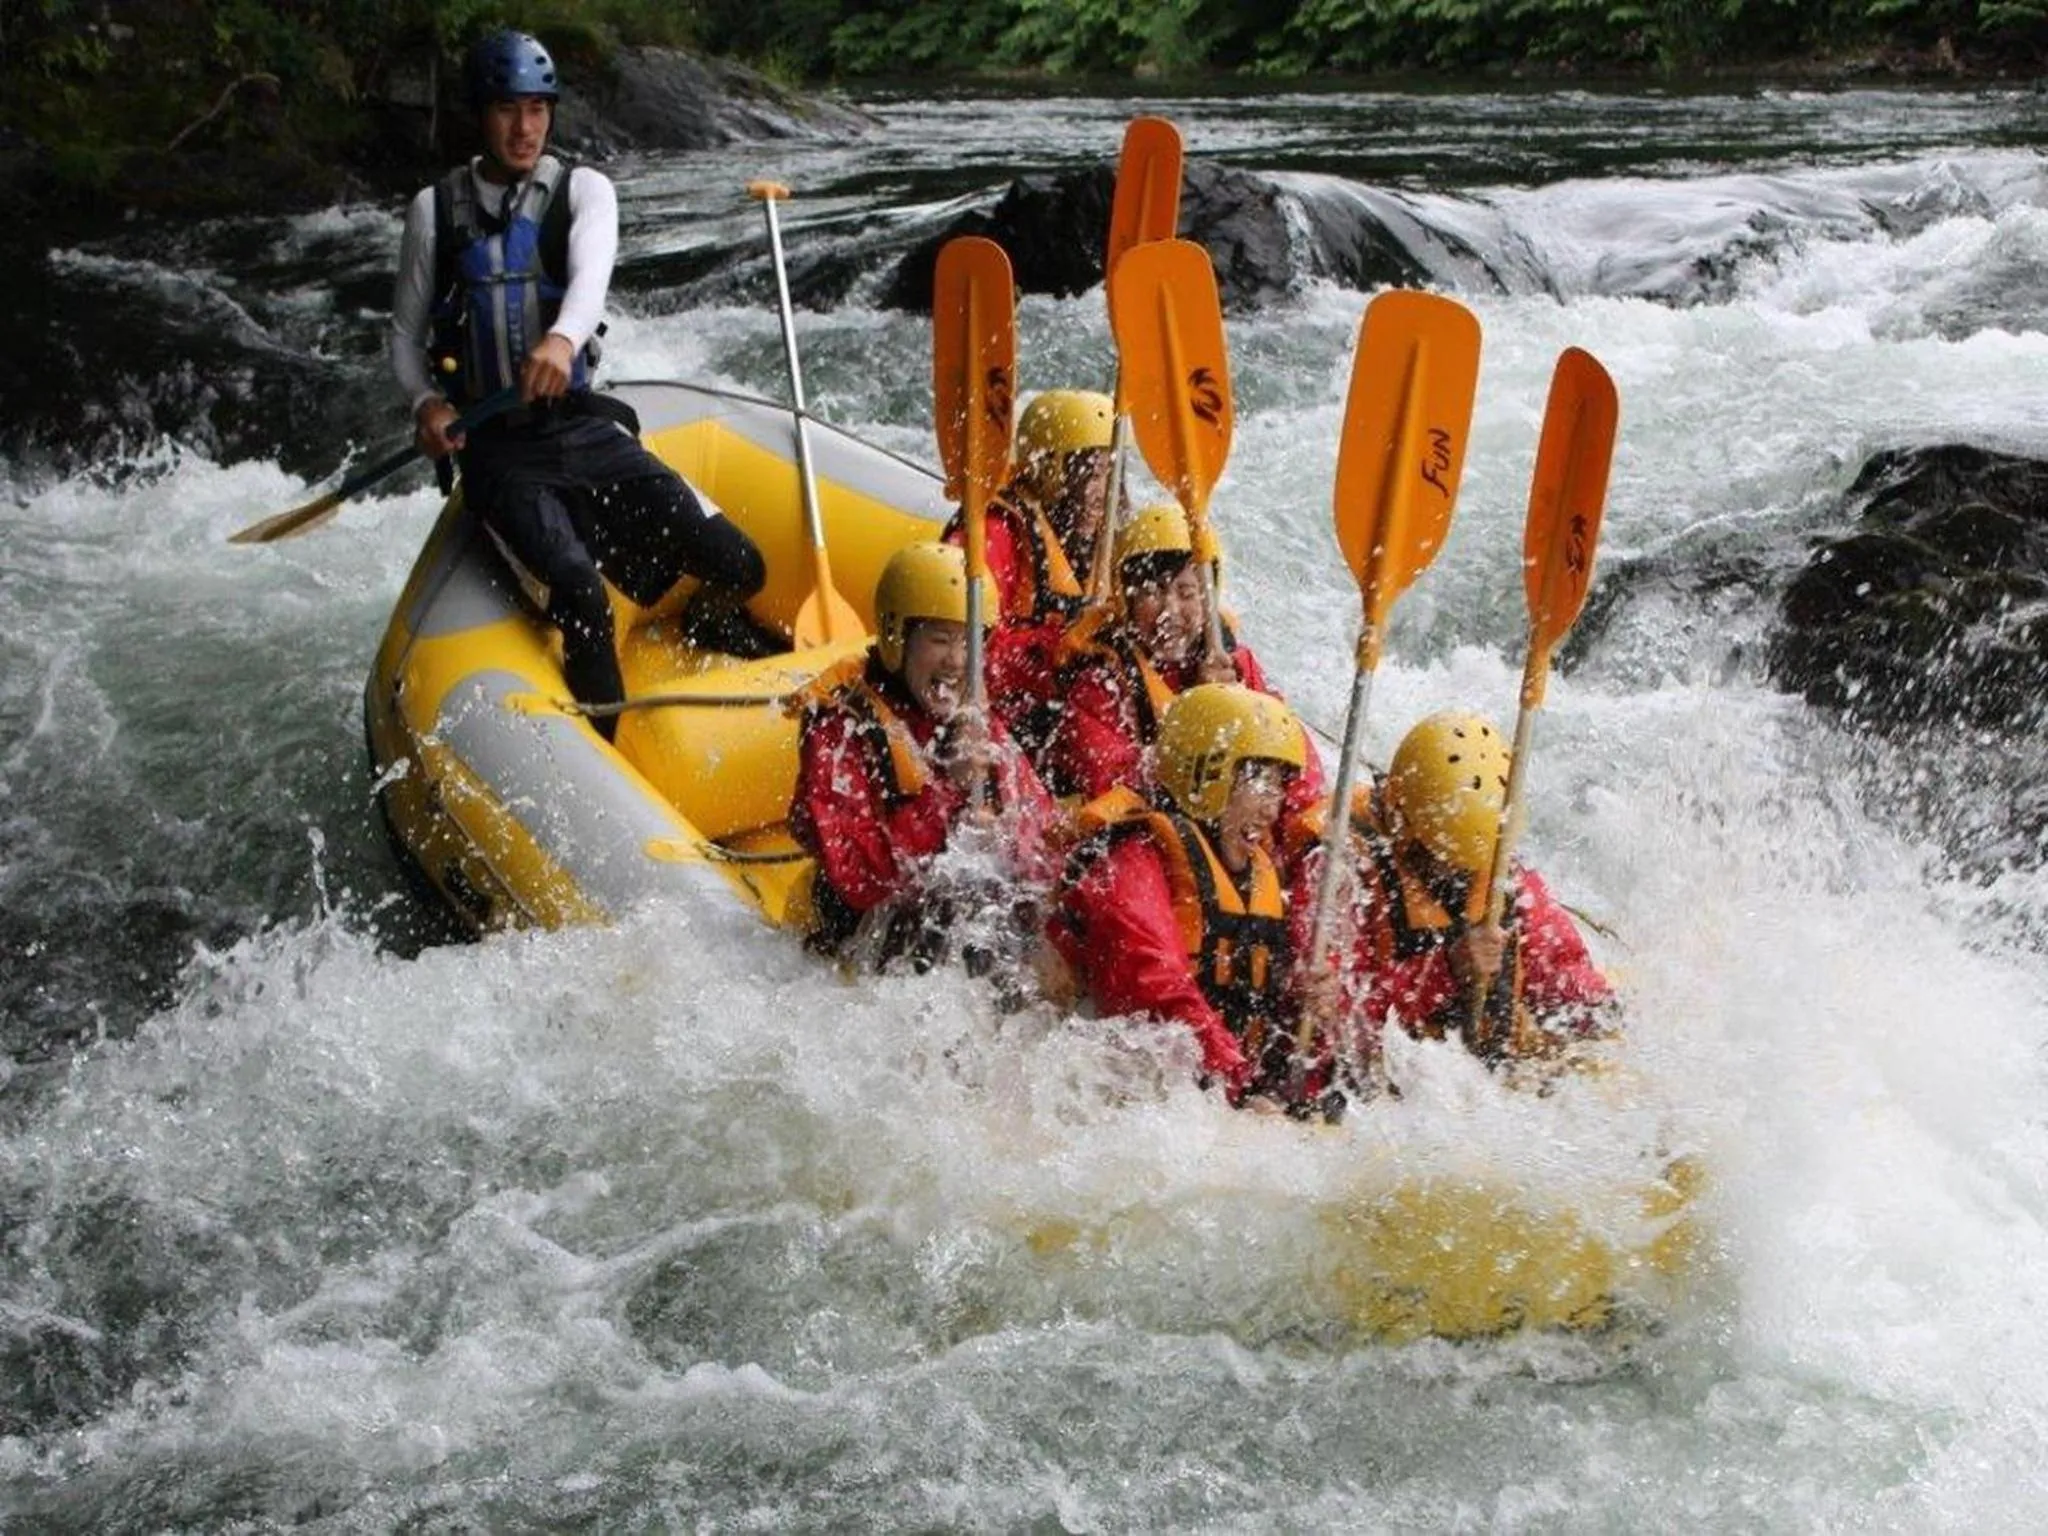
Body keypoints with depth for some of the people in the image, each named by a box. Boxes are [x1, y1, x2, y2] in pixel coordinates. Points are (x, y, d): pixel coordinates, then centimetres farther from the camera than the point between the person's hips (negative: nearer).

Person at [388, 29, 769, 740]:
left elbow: (591, 267, -18)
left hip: (585, 428, 2)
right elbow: (406, 334, 14)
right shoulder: (435, 209, 7)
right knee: (579, 590, -29)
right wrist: (425, 401, -9)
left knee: (737, 566, -11)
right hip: (496, 448, -1)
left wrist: (564, 337, -41)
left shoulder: (582, 189, 6)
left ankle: (714, 622, 26)